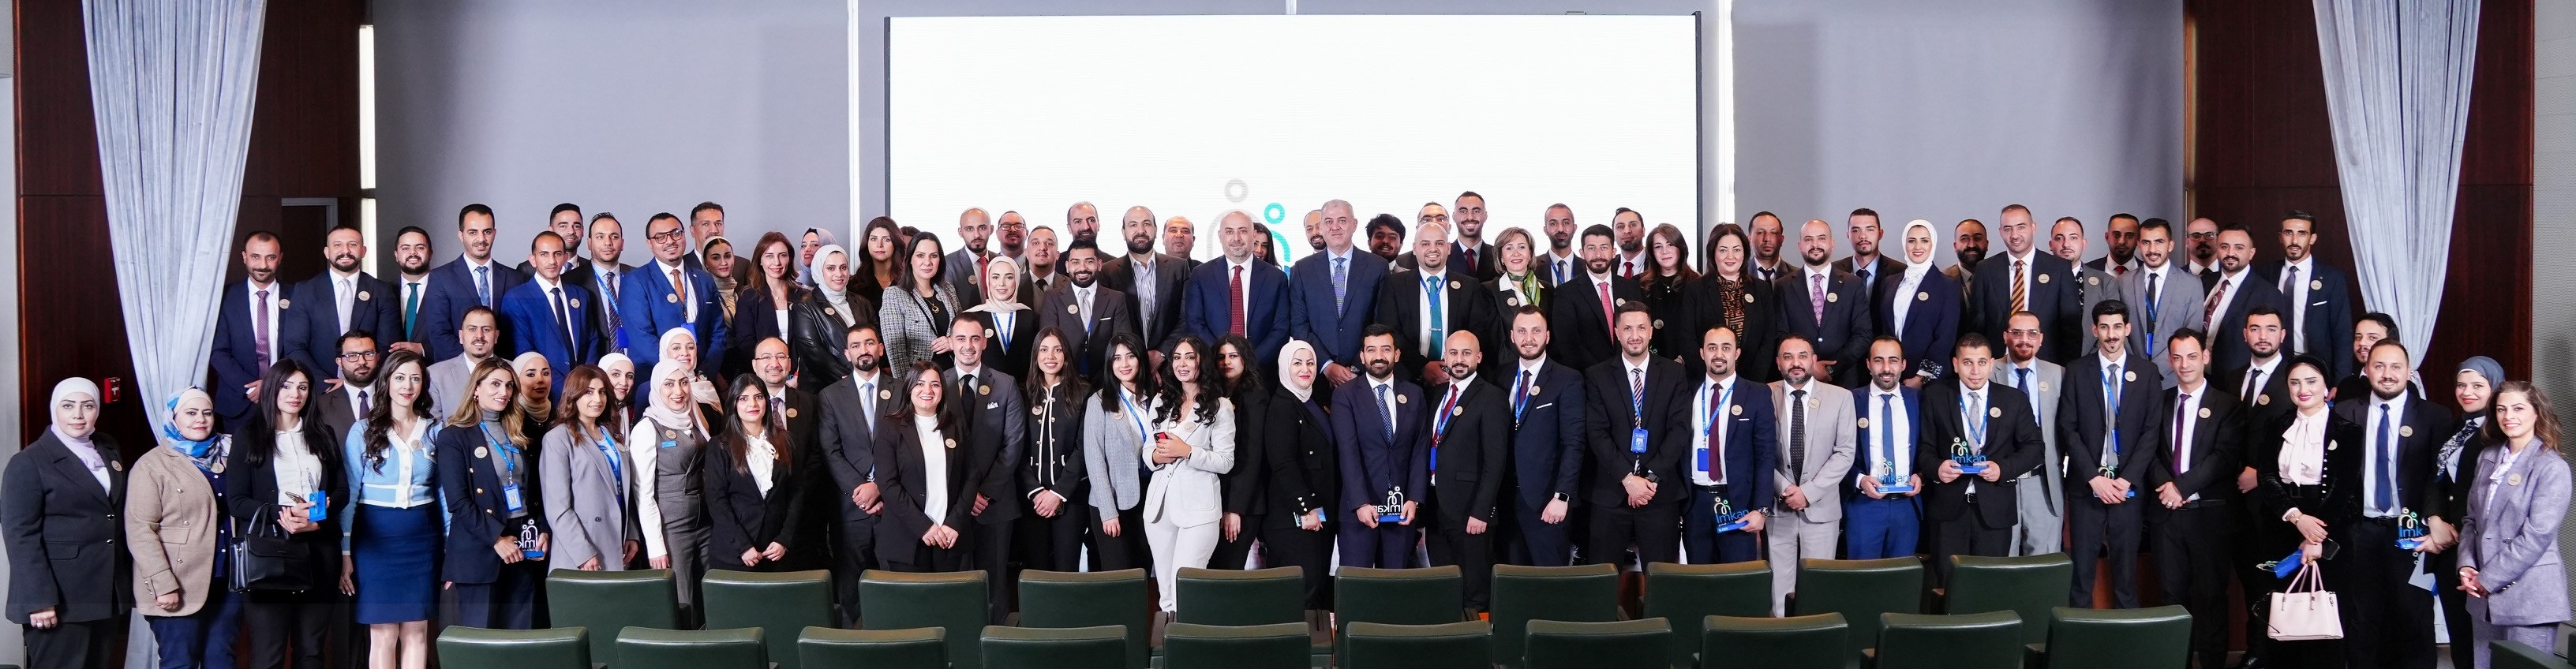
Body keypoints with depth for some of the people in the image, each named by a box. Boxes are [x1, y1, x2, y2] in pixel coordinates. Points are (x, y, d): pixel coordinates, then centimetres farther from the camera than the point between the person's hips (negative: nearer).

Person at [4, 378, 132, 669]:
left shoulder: (108, 449, 12)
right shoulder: (28, 463, -8)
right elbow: (20, 535, -13)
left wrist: (128, 575, 11)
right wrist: (38, 600, -20)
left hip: (107, 593, 6)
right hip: (61, 597, -6)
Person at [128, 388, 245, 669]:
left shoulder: (227, 457, 13)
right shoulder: (153, 465, -4)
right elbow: (140, 531, -10)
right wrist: (163, 585, -17)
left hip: (227, 583, 5)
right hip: (180, 590, -5)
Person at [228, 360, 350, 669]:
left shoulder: (323, 435, 15)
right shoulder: (247, 436, 4)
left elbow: (342, 489, 11)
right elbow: (235, 500, -3)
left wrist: (319, 513, -9)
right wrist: (280, 514, -18)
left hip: (317, 552, 3)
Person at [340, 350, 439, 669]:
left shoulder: (434, 431, 7)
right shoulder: (363, 431, 0)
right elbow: (348, 495, -1)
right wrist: (345, 554, -6)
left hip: (422, 538, 2)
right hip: (376, 538, -2)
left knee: (416, 632, 4)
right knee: (383, 635, 0)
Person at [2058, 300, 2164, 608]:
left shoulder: (2147, 372, 5)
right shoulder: (2076, 371, 3)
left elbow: (2152, 430, 0)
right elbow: (2068, 429, -1)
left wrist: (2127, 479, -9)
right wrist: (2094, 477, -10)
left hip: (2129, 486, 0)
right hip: (2086, 486, 0)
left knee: (2126, 566, 4)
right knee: (2082, 567, 2)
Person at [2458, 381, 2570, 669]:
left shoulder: (2551, 467, -9)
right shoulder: (2488, 458, 10)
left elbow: (2537, 535, -15)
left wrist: (2487, 580, -14)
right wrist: (2467, 566, -3)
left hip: (2529, 599, -6)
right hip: (2485, 597, 6)